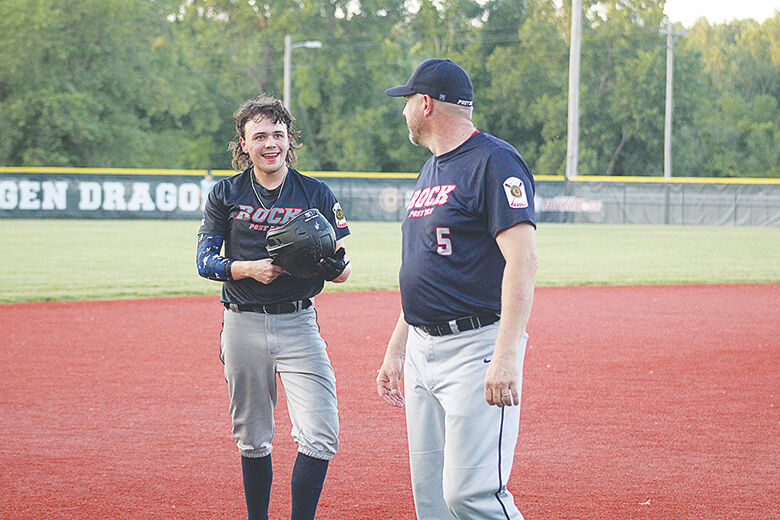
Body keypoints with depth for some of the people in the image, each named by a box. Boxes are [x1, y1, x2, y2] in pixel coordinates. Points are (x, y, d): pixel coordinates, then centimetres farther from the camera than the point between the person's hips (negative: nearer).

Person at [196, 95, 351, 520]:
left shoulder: (316, 194, 5)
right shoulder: (225, 194, 6)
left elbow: (342, 271, 4)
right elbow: (205, 261, 1)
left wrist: (335, 266, -20)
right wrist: (249, 268, -18)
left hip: (299, 324, -1)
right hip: (243, 325, 1)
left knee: (320, 436, -14)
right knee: (252, 440, 9)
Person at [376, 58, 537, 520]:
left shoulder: (494, 162, -11)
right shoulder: (432, 170, 19)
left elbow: (522, 260, -20)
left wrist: (506, 355, -28)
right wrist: (396, 348, 23)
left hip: (476, 347, -9)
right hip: (422, 350, 9)